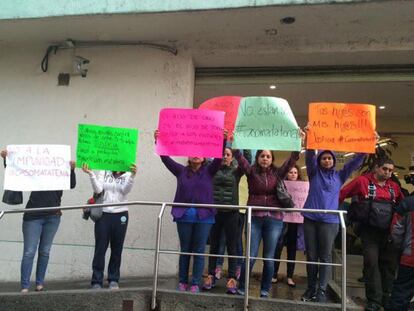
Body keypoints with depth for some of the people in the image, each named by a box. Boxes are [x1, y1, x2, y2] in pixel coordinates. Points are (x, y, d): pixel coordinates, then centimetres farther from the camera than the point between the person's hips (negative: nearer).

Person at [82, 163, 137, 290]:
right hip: (103, 214, -1)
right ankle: (96, 281, 10)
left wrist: (132, 175, -29)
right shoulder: (103, 173, 5)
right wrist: (91, 174, -20)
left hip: (120, 215, 1)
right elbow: (98, 189, -8)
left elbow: (126, 190, -14)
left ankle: (114, 280, 20)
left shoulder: (127, 175, 5)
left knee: (117, 249, 7)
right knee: (100, 249, -1)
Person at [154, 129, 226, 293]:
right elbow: (166, 158, -3)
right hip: (184, 216, 1)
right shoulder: (181, 171, 5)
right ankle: (182, 281, 22)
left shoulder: (209, 171, 4)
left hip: (204, 217, 0)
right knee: (185, 250, 10)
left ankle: (195, 283, 15)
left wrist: (223, 141, -24)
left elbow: (218, 158, -10)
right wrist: (158, 142, -16)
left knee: (199, 251, 5)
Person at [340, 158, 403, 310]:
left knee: (390, 263, 12)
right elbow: (341, 194, -6)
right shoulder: (363, 181, -4)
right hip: (370, 229, -5)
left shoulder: (394, 186, 9)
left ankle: (386, 298, 28)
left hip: (389, 230, 5)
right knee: (372, 262, -4)